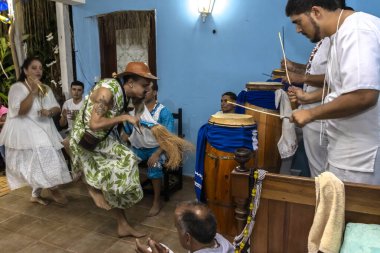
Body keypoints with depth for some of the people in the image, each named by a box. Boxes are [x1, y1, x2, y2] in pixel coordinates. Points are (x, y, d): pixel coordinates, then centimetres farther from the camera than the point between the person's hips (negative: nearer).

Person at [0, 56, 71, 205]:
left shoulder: (46, 89, 11)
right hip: (26, 131, -6)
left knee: (39, 162, 8)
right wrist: (32, 92, -22)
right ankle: (54, 190, -3)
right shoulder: (17, 87, -7)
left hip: (44, 131, 6)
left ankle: (35, 195, 22)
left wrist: (49, 112, -15)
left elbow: (57, 108, 8)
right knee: (42, 157, -19)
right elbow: (20, 110, -20)